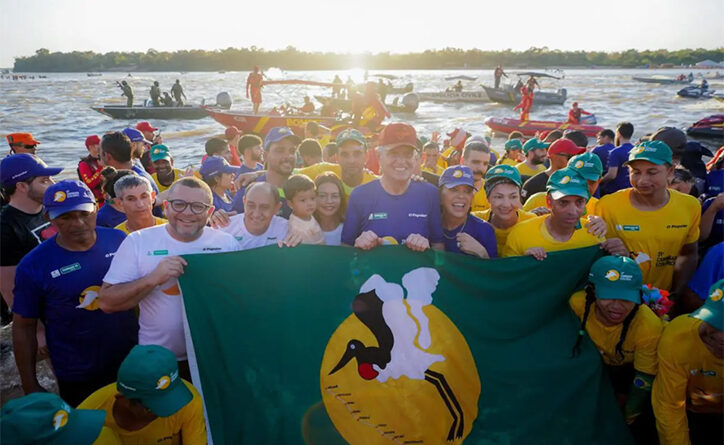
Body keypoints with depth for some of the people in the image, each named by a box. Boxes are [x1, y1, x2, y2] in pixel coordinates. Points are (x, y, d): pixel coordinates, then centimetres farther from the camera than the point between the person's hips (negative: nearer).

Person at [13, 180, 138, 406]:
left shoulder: (118, 240, -9)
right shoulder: (33, 266, -14)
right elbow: (24, 327, -5)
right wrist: (30, 385, -2)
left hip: (134, 360, 2)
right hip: (77, 377, -2)